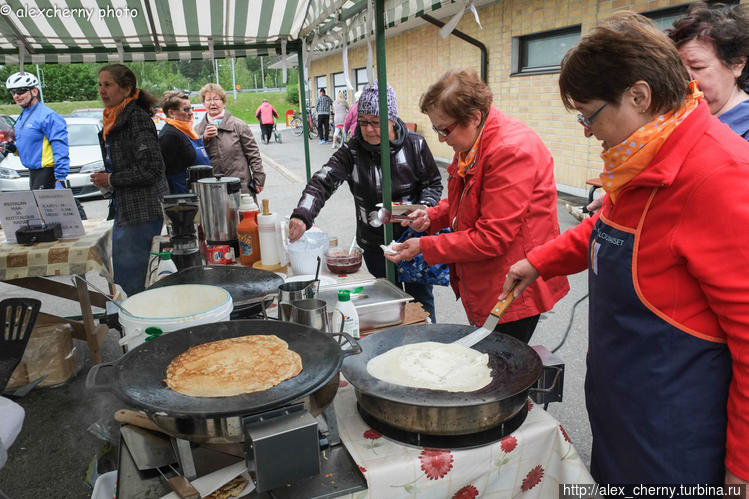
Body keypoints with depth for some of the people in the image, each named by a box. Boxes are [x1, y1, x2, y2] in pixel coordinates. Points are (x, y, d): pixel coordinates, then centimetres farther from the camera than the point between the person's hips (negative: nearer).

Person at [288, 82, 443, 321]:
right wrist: (302, 215, -37)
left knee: (421, 298, 14)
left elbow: (433, 183, 2)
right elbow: (323, 181, -20)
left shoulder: (415, 145, -8)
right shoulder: (352, 151, -9)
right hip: (374, 245, 1)